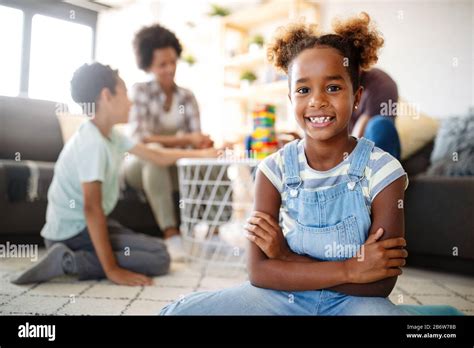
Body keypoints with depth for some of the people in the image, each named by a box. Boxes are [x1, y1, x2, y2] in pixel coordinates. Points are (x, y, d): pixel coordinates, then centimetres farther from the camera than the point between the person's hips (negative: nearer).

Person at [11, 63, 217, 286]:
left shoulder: (110, 135, 5)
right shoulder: (92, 142, -22)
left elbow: (157, 156, 14)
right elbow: (92, 207, -28)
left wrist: (201, 154, 19)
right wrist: (112, 270, -28)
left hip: (82, 227, 10)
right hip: (73, 233, -10)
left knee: (151, 246, 23)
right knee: (159, 257, -13)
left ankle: (69, 257, 9)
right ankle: (69, 262, -13)